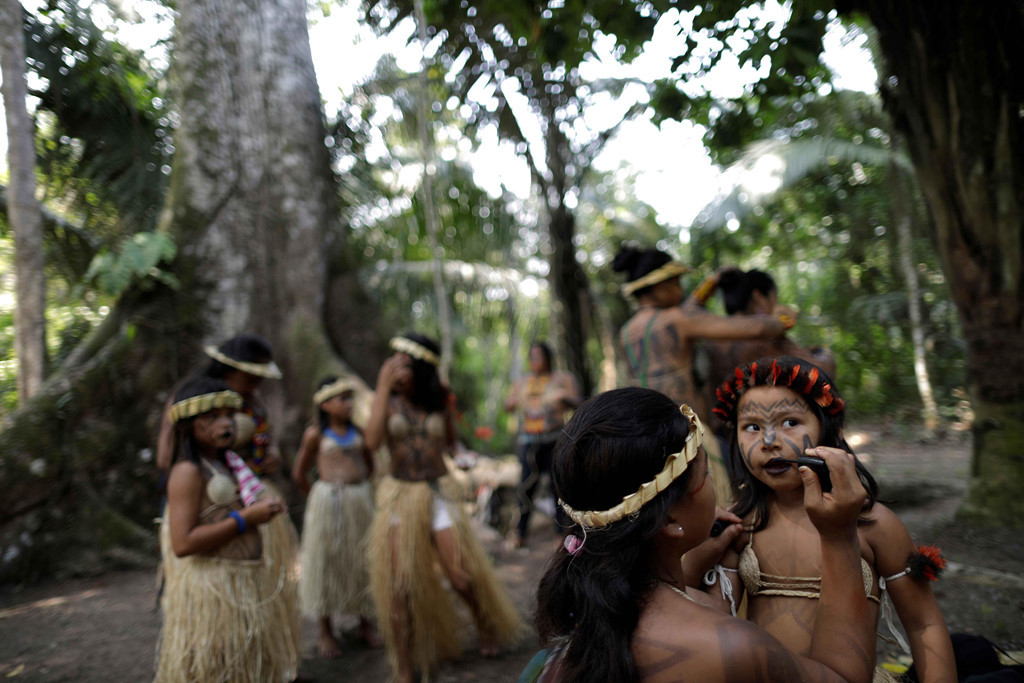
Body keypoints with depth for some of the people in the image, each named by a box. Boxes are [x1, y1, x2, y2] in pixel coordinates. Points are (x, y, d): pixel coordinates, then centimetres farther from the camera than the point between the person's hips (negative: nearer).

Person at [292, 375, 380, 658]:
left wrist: (356, 486, 11)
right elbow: (299, 473, 2)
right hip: (326, 502, -3)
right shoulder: (315, 434, -5)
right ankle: (325, 632, 20)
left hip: (360, 500, 4)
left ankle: (365, 624, 29)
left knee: (362, 561, 11)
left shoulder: (358, 431, 5)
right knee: (325, 562, 6)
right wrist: (318, 499, 8)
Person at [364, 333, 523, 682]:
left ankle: (487, 629, 33)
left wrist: (448, 406, 1)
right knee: (400, 584, -5)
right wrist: (383, 388, -19)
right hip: (399, 494, 0)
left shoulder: (438, 401, 1)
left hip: (438, 492, 1)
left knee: (461, 576, 3)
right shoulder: (389, 402, -2)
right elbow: (372, 440, -21)